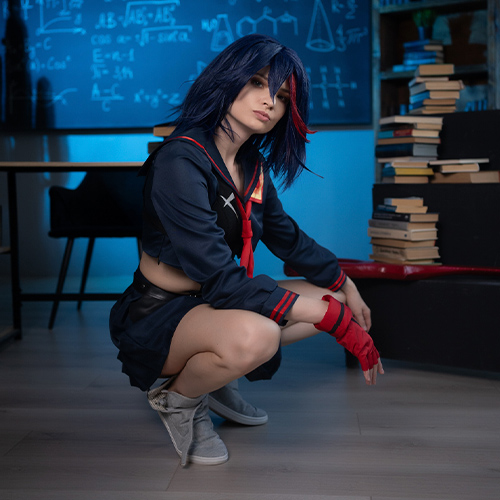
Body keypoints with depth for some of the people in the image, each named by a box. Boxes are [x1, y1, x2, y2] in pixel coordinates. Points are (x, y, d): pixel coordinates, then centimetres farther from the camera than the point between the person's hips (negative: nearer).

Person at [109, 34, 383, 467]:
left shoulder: (253, 166, 2)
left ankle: (214, 373, 12)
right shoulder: (180, 162, -24)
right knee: (254, 335, -38)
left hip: (211, 304, 9)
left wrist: (346, 286, 14)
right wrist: (328, 316, -29)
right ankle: (177, 399, -4)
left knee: (334, 298, 5)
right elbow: (222, 279, -30)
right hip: (157, 315, -8)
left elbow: (289, 239, 19)